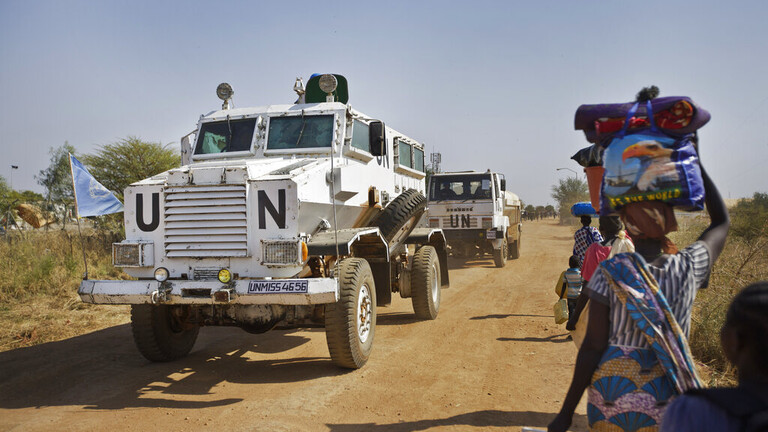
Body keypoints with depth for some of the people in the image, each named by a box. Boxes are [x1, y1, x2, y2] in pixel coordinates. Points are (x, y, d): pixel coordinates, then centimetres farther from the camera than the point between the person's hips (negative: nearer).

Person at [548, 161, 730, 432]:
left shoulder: (610, 273, -14)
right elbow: (722, 222, 14)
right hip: (665, 397, 2)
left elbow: (592, 347, -12)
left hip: (611, 387, -1)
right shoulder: (689, 267, -7)